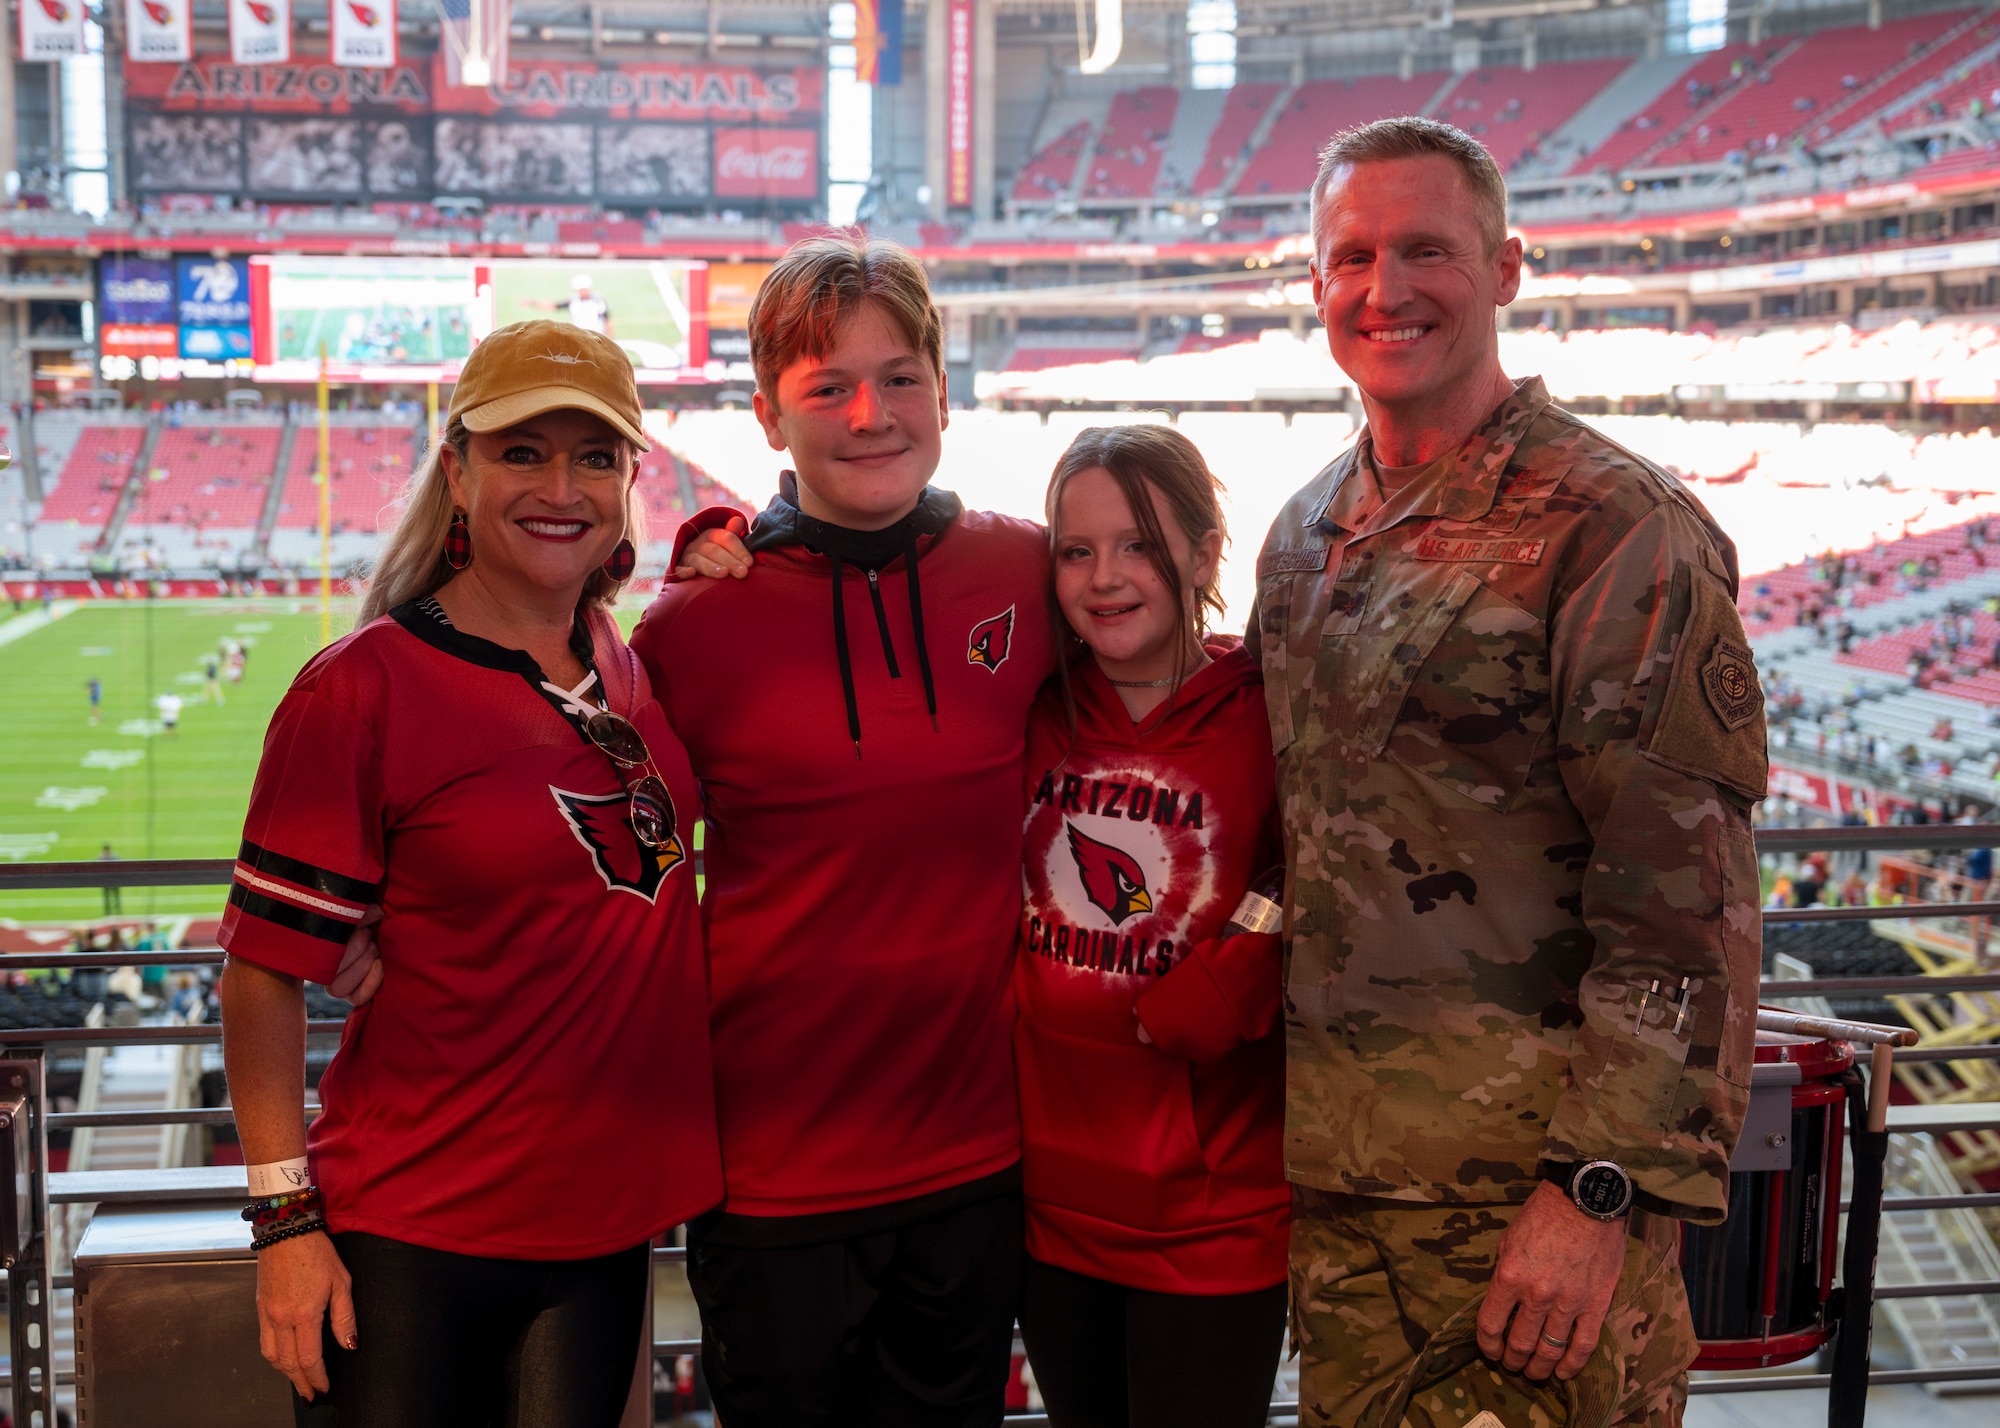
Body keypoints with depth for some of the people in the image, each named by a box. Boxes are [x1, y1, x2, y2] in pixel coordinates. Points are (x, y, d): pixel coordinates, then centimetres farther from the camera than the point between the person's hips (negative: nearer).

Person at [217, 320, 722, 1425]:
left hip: (607, 1217, 5)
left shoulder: (634, 662, 4)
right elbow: (264, 969, -12)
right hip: (413, 1236, -5)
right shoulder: (360, 689, -13)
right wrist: (287, 1216, -15)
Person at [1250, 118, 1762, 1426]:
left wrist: (1604, 1187, -20)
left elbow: (1688, 902, -16)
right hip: (1326, 1176, 7)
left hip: (1530, 1188, -6)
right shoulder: (1304, 535, 11)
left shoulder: (1614, 526, -12)